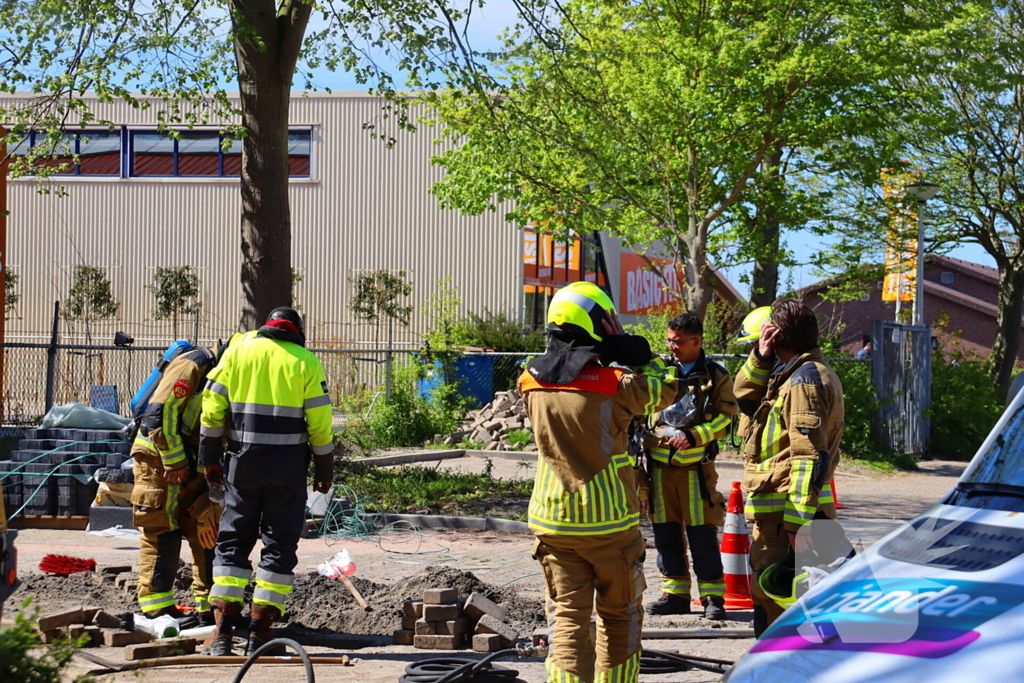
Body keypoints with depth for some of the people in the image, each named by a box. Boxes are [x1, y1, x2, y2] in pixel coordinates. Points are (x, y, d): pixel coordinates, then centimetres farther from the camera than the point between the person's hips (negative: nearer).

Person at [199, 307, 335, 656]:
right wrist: (324, 471, 8)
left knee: (233, 542, 8)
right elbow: (319, 422, -2)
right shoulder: (305, 362, 2)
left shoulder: (237, 350, 7)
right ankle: (259, 633, 0)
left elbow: (212, 407, 4)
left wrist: (210, 458, 11)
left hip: (243, 461, 2)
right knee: (279, 545, 4)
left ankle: (223, 632, 2)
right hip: (288, 467, -2)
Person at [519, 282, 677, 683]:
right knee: (620, 618, 14)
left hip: (552, 522, 3)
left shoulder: (533, 382, 0)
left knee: (569, 618, 4)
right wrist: (627, 347, 2)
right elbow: (665, 387, 1)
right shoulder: (612, 382, -15)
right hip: (611, 522, -3)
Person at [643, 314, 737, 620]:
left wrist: (693, 436, -12)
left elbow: (725, 419, -1)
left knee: (702, 532, -5)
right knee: (666, 532, 7)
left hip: (695, 465, -4)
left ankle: (712, 596, 3)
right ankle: (675, 593, 17)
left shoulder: (715, 376, 1)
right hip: (660, 465, 4)